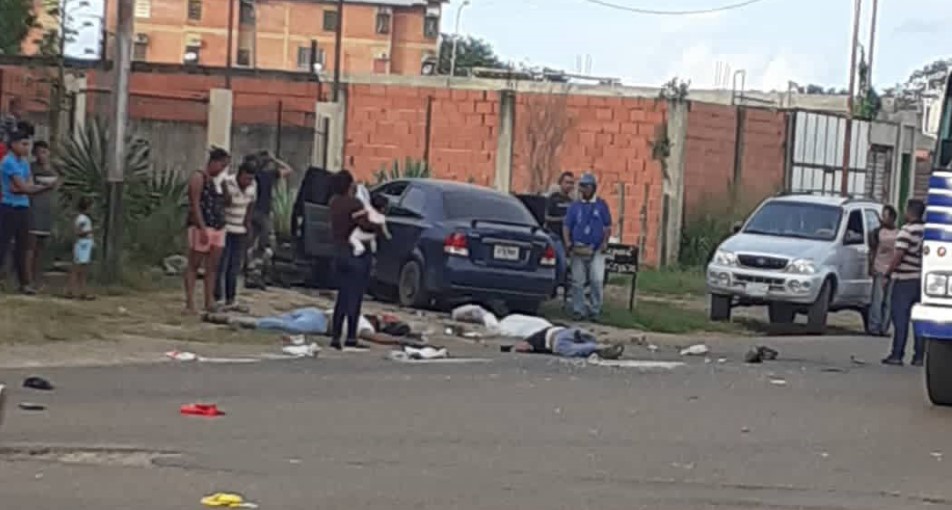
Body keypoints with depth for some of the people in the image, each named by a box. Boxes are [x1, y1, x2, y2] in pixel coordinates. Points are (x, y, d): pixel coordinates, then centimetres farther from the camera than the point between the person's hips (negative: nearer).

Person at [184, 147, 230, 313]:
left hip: (218, 228, 8)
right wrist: (202, 228, -21)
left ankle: (209, 302, 9)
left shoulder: (217, 181, 18)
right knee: (193, 266, -3)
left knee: (212, 267, 6)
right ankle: (190, 303, -4)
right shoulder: (199, 178, -6)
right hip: (202, 228, -8)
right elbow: (195, 204, -14)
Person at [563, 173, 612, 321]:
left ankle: (595, 310, -2)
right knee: (577, 282, 1)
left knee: (597, 280, -12)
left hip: (596, 250, -2)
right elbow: (566, 226, 8)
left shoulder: (601, 205, 7)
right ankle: (579, 310, 8)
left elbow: (608, 227, 9)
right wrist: (568, 242, -7)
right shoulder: (574, 206, 10)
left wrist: (605, 242, -5)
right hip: (578, 250, 2)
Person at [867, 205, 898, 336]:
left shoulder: (898, 234, 10)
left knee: (888, 302, 2)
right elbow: (872, 251, 5)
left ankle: (883, 328, 6)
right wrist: (871, 266, -5)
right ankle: (874, 327, -4)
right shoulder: (878, 232, 4)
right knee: (877, 300, -6)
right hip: (879, 270, -2)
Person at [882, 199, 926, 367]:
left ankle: (897, 354, -3)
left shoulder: (906, 231, -13)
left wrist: (887, 273, -10)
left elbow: (899, 255, -18)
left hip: (905, 279, -6)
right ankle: (919, 356, 8)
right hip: (921, 279, 6)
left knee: (901, 318, -3)